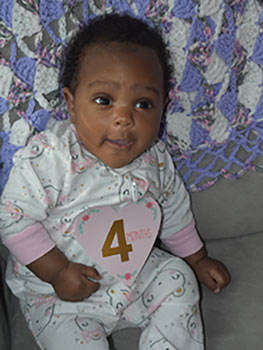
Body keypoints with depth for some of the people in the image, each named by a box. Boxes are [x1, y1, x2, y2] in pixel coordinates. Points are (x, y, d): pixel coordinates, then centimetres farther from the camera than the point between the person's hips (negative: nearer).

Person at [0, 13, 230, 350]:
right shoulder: (47, 158, -25)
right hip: (58, 295, -4)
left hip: (134, 272, 5)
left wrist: (197, 259, 20)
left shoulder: (155, 160, -8)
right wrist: (57, 272, -22)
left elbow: (173, 214, 10)